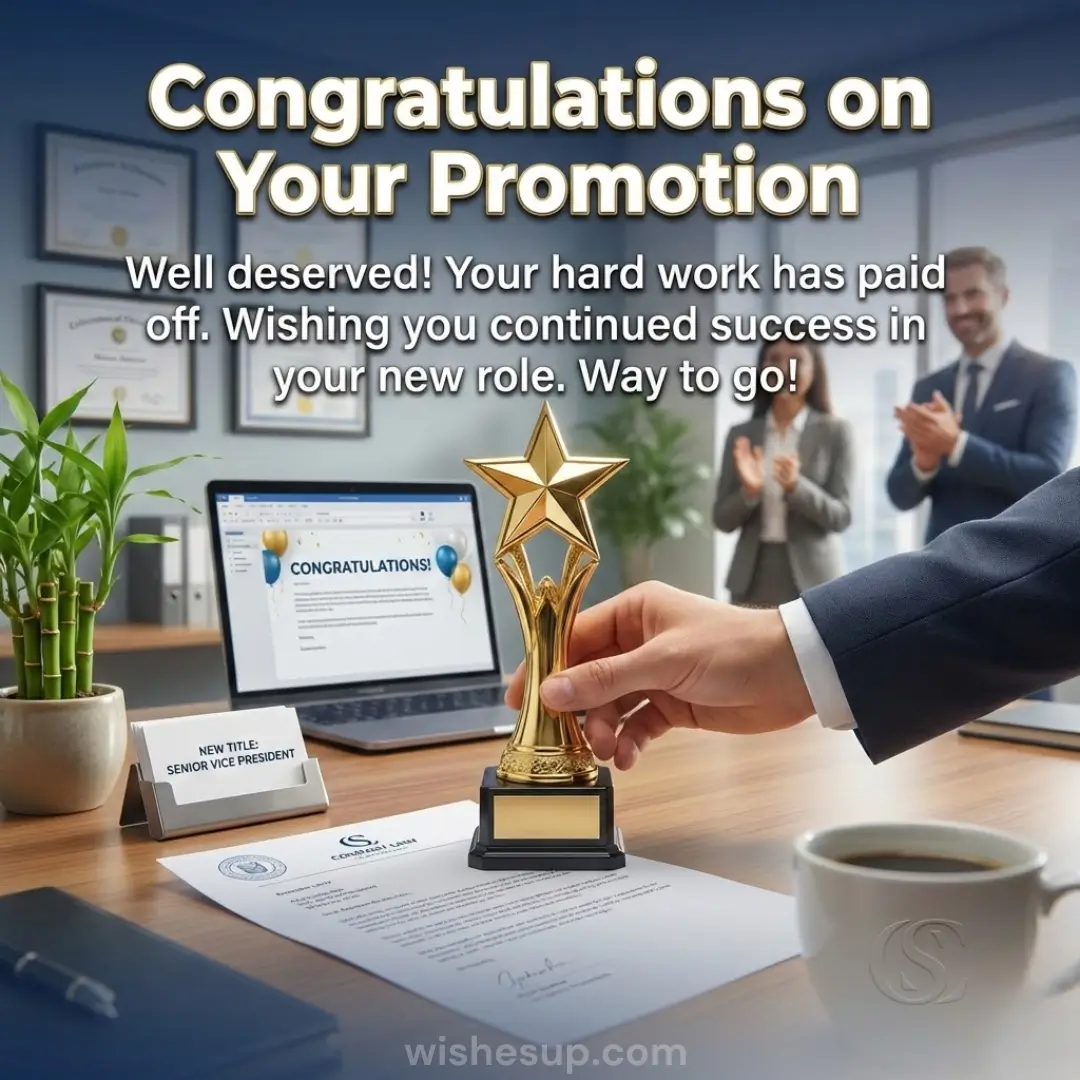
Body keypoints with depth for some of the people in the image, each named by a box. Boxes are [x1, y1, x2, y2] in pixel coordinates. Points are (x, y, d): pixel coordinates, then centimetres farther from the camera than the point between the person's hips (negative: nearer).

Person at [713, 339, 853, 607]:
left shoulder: (834, 432, 0)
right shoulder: (741, 434, 7)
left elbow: (841, 516, -4)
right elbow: (722, 519, 6)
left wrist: (796, 486, -21)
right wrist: (749, 491, -15)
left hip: (811, 578, -2)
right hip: (753, 579, 2)